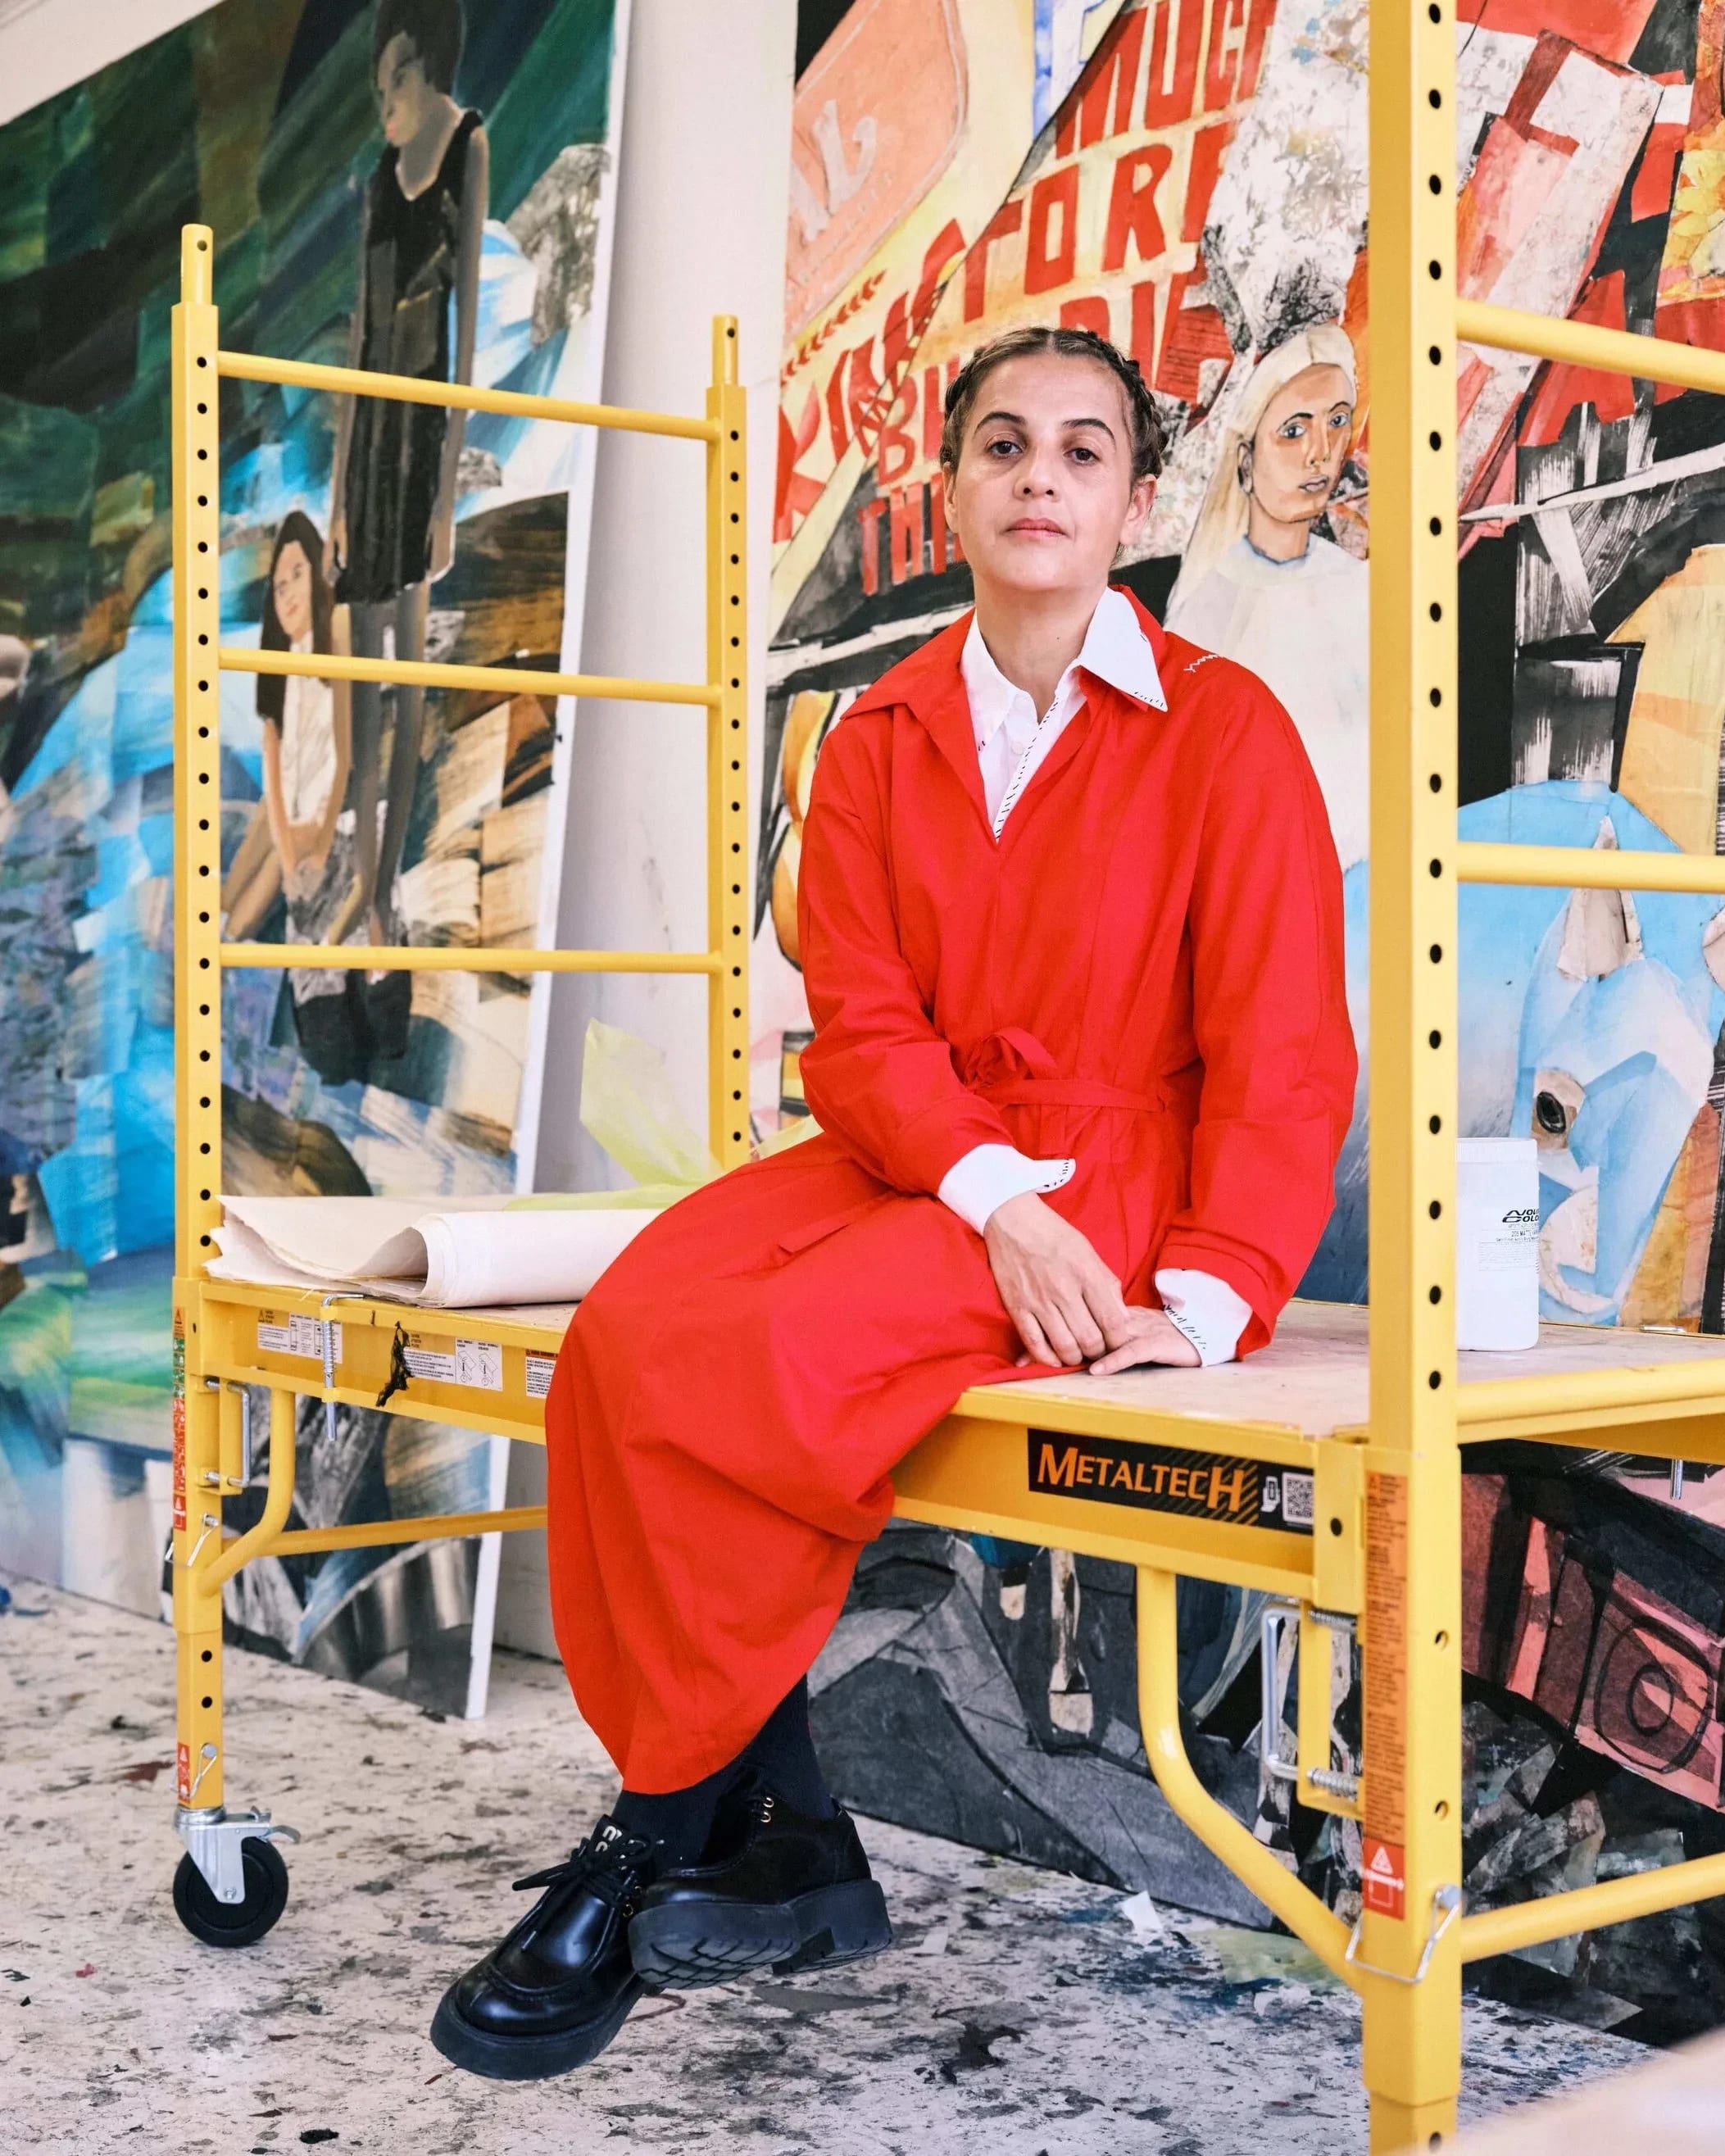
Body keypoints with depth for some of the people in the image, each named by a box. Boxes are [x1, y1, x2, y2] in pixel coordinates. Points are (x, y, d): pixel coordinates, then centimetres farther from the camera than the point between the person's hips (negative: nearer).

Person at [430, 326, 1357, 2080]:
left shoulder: (1225, 730, -1)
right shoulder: (881, 736, 10)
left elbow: (1282, 1050, -5)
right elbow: (861, 1027, 2)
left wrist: (1210, 1298, -17)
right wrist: (993, 1197, -17)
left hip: (1121, 1175, -5)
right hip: (915, 1155, 5)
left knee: (777, 1359, -29)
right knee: (624, 1332, -22)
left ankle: (659, 1838, -9)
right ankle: (787, 1852, -14)